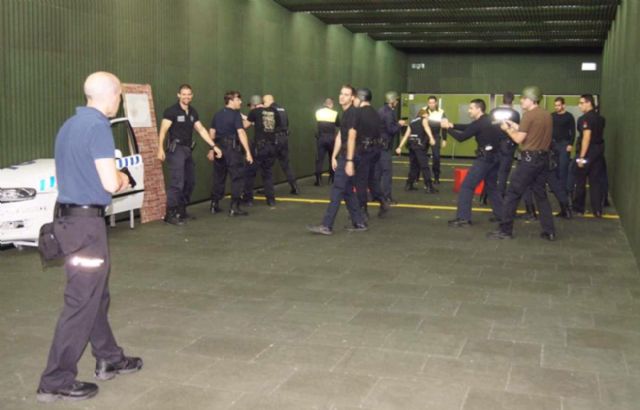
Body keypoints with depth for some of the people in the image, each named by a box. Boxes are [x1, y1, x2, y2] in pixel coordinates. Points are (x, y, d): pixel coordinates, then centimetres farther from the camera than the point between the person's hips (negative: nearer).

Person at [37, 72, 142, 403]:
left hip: (68, 216, 9)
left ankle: (109, 359, 32)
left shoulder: (70, 125, 12)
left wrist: (112, 178, 14)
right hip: (86, 222, -9)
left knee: (95, 295, 19)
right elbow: (109, 184, -20)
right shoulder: (98, 126, -16)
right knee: (81, 303, -2)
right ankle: (56, 382, 6)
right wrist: (122, 180, 2)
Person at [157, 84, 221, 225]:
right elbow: (163, 131, -13)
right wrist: (160, 149, -22)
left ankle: (181, 211, 22)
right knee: (177, 182, -14)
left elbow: (201, 130, 12)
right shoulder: (171, 111, -9)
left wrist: (214, 146, 7)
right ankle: (170, 214, -9)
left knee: (190, 182, 10)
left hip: (188, 150, 7)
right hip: (176, 150, -7)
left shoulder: (193, 112, 12)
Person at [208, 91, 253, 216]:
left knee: (219, 177, 15)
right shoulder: (236, 115, -9)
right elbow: (241, 133, -18)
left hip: (219, 148, 7)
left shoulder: (218, 114, 11)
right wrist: (248, 152, -21)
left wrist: (212, 149, 20)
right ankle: (234, 208, -2)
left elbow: (212, 133, 13)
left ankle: (214, 205, 20)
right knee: (237, 178, 0)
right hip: (232, 149, -7)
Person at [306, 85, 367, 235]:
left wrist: (349, 161, -22)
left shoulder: (352, 113, -13)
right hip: (343, 157, 9)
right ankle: (359, 223, 18)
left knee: (337, 190, -8)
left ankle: (327, 226, -6)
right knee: (347, 191, 12)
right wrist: (334, 156, 12)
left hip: (348, 158, -9)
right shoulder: (345, 113, 16)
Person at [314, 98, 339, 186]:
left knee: (319, 159, 0)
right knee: (332, 158, 14)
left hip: (320, 138, 1)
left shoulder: (318, 112, -1)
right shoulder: (334, 113, -6)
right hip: (331, 138, -1)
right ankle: (331, 178, 18)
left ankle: (318, 180, -7)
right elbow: (337, 125, 6)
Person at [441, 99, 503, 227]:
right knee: (491, 186, 23)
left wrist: (448, 128, -2)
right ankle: (500, 214, 24)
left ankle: (463, 218, -11)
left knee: (466, 186, -7)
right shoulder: (488, 121, 13)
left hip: (485, 158, -9)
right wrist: (452, 125, 8)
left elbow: (461, 137, -14)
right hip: (495, 157, 9)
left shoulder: (479, 124, -14)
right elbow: (468, 127, 18)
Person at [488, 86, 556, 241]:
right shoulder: (547, 115, 12)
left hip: (530, 158, -8)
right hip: (543, 158, 8)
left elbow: (519, 139, -12)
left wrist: (507, 129, 4)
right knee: (541, 195, 13)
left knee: (512, 194, -1)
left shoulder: (529, 115, -12)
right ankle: (549, 232, 11)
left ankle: (505, 230, 1)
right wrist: (516, 127, 19)